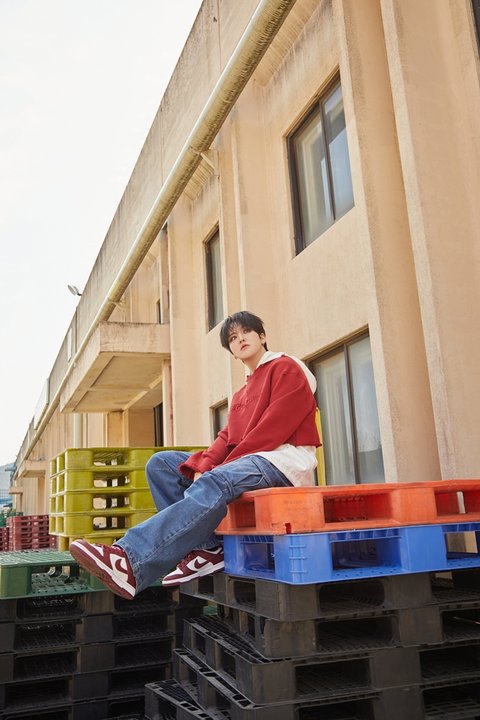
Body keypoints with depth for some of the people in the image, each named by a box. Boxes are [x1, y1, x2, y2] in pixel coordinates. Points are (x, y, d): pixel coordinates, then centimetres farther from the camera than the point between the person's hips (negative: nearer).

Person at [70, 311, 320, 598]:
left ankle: (131, 561, -47)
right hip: (243, 461, 9)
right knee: (160, 463, -1)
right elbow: (228, 438, 11)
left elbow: (273, 429, -11)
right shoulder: (241, 394, 27)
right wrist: (203, 465, -12)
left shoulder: (285, 368, 2)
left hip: (282, 459, -9)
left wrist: (211, 473, -15)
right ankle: (206, 546, -17)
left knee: (212, 486, -37)